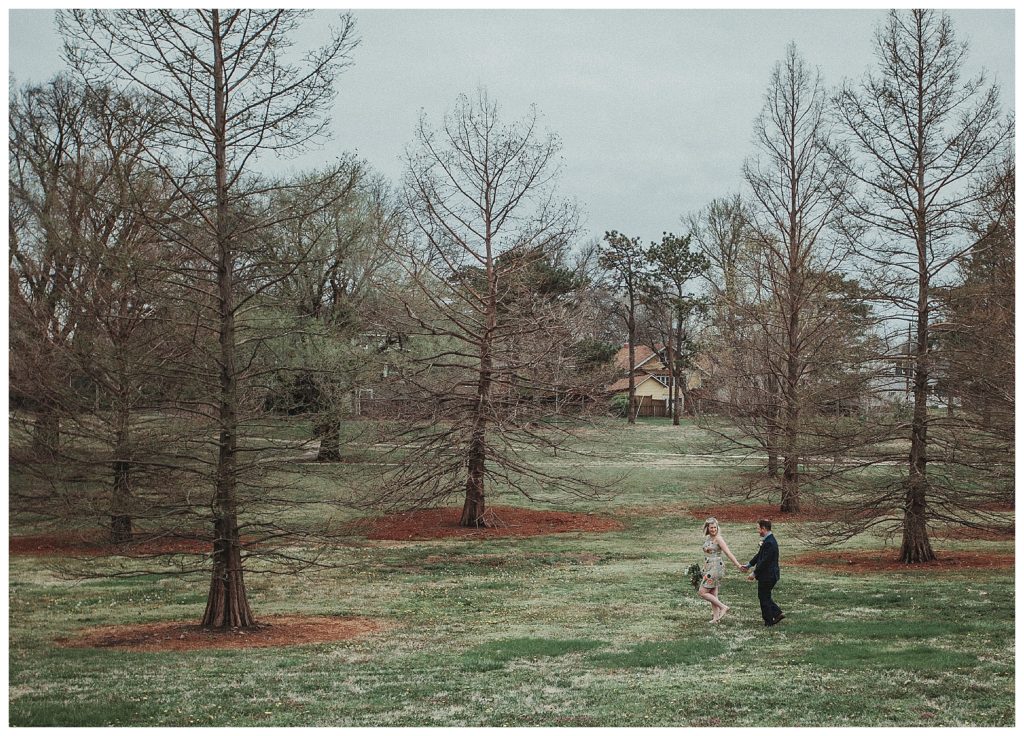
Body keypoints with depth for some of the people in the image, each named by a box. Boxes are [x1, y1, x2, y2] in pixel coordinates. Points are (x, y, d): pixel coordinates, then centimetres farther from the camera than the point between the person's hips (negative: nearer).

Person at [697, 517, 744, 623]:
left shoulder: (718, 539, -11)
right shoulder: (707, 538, 12)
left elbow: (728, 553, -17)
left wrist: (738, 565, -23)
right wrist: (705, 569, 20)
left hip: (716, 568, -8)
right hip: (709, 569, 8)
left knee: (702, 592, -10)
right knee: (713, 594, 9)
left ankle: (723, 607, -7)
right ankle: (716, 617, 12)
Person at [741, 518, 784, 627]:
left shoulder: (769, 543, -23)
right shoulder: (767, 540, 10)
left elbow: (764, 561, -24)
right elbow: (759, 555, 18)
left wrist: (754, 573, -17)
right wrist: (748, 565, 14)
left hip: (767, 576, -10)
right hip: (769, 576, 10)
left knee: (764, 598, 2)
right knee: (765, 597, 18)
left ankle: (768, 621, 11)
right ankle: (778, 613, 17)